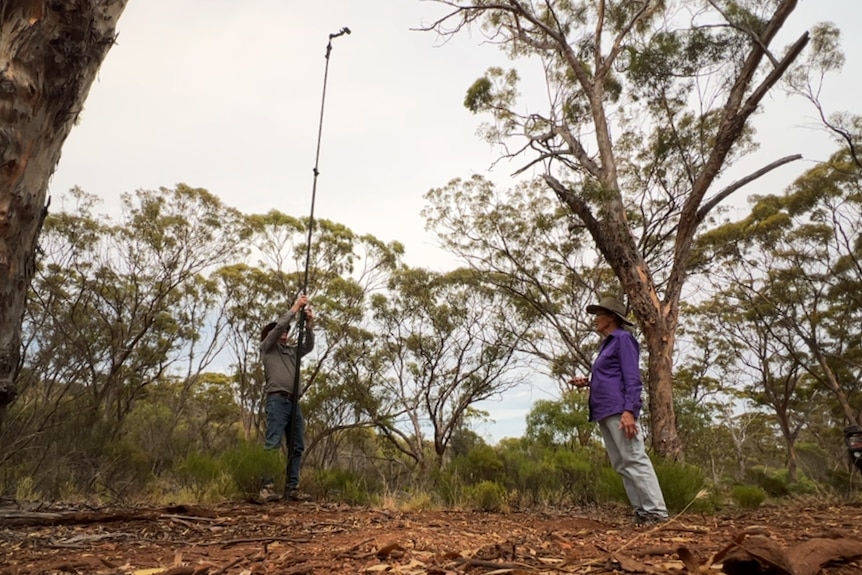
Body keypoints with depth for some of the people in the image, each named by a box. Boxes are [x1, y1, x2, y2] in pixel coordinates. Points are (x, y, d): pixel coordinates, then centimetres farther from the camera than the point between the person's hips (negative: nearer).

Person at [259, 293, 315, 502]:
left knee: (297, 446, 1)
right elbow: (279, 325, 0)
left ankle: (292, 488, 2)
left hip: (294, 402, 7)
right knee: (272, 444, -13)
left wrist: (309, 324, 4)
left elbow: (309, 346, 15)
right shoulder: (267, 347, 12)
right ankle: (267, 487, -15)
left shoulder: (291, 351, 26)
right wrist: (295, 307, 3)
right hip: (277, 399, -6)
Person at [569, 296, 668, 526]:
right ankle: (642, 513, 9)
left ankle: (656, 513, -8)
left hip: (618, 409, -10)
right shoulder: (607, 344, 23)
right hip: (604, 412, 10)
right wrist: (588, 382, 15)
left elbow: (632, 379, -12)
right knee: (621, 465, 7)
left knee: (635, 460, -11)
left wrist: (629, 411, -21)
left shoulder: (623, 338, -3)